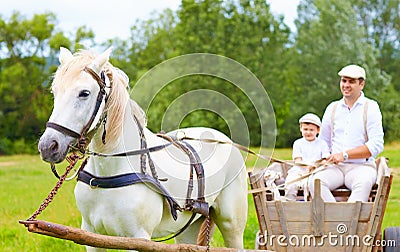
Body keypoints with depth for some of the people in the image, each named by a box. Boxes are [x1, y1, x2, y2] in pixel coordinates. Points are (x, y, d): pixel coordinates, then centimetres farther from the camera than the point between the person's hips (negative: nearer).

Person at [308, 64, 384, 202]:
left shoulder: (371, 107, 6)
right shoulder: (332, 108, 19)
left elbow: (376, 145, -5)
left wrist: (345, 155, -12)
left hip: (362, 166, -3)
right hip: (335, 167, 3)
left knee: (364, 183, -38)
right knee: (315, 181, -29)